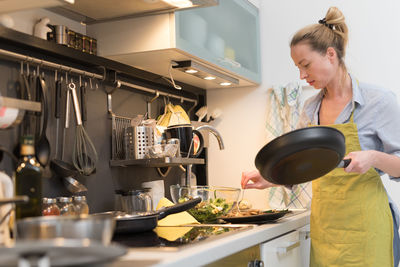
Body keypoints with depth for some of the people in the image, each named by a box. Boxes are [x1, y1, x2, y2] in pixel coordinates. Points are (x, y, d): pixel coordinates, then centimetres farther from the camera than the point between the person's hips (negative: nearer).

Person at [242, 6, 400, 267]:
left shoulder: (378, 101, -8)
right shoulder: (311, 108, 9)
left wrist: (374, 158, -25)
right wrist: (268, 179, 3)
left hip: (364, 227, -5)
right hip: (324, 224, 5)